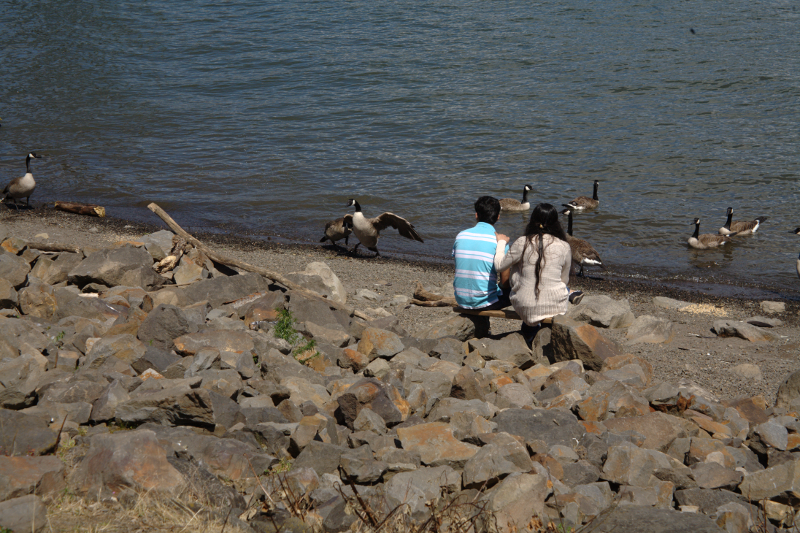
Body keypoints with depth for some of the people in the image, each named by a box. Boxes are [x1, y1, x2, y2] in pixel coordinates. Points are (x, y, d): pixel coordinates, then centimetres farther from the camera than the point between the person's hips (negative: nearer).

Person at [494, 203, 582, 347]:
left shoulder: (522, 243, -11)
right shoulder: (564, 247, -4)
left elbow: (499, 265, 1)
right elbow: (564, 280, 8)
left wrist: (501, 242, 18)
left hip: (525, 308, -2)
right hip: (556, 307, 2)